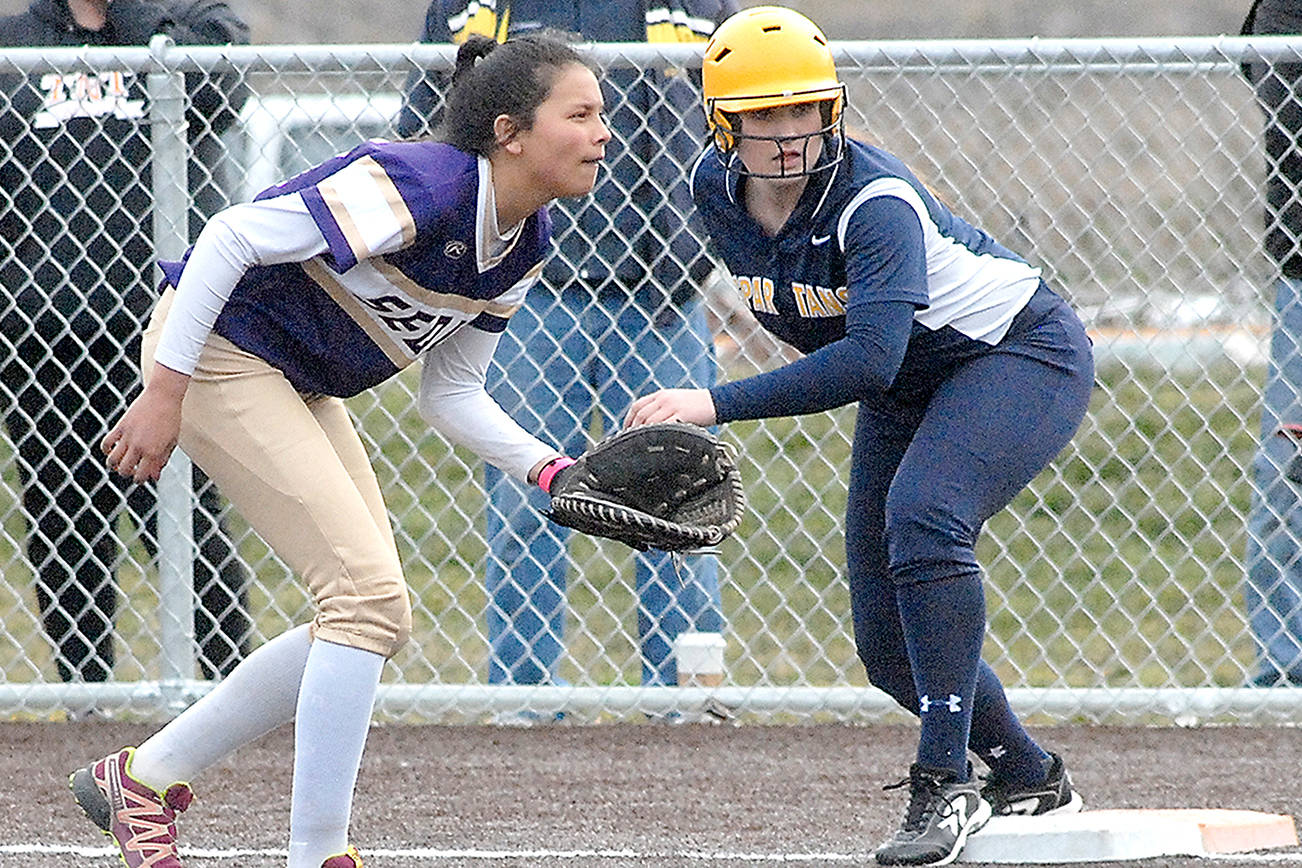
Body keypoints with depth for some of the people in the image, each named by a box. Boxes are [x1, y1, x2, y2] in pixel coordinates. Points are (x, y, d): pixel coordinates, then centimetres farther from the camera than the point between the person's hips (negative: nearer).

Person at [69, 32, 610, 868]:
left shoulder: (524, 245, 1)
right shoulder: (420, 187, -27)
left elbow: (452, 395, 9)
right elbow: (231, 239, -27)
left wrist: (552, 469, -7)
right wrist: (164, 393, -27)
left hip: (300, 387, 10)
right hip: (216, 352, -10)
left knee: (371, 619, 7)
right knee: (370, 597, -17)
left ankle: (146, 776, 18)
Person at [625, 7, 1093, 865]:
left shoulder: (876, 200, -34)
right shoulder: (716, 189, -12)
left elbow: (869, 359, -46)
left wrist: (717, 404, -49)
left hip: (1021, 353, -8)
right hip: (904, 396, 8)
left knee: (922, 513, -35)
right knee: (890, 645, 4)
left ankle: (945, 783, -31)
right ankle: (1029, 779, 27)